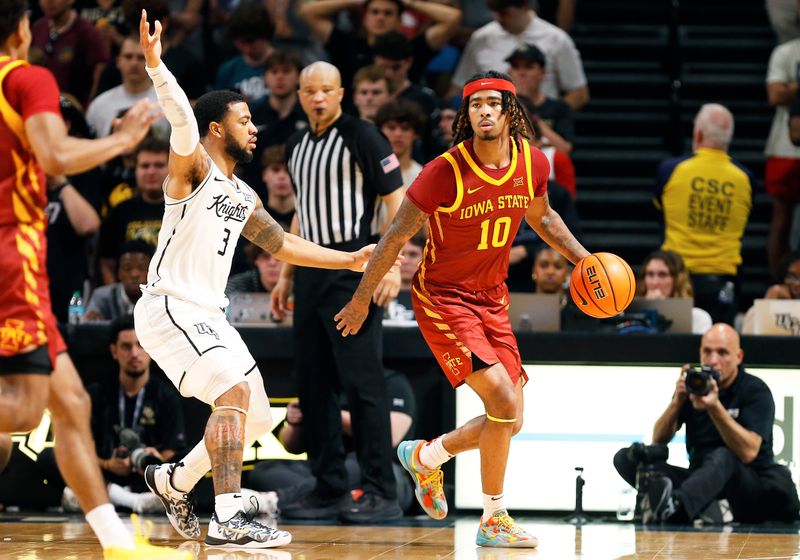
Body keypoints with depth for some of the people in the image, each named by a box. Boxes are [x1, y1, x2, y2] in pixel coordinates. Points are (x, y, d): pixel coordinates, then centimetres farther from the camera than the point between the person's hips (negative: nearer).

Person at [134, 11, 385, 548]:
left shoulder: (243, 196, 17)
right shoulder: (194, 167, -7)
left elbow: (282, 244, 28)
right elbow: (183, 121, -27)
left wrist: (350, 260, 28)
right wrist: (155, 64, -45)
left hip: (210, 316, 9)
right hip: (169, 308, -9)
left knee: (258, 418, 8)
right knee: (235, 392, -25)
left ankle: (175, 480, 25)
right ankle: (227, 520, -29)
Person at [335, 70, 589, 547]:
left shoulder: (533, 163, -6)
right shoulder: (446, 172, -21)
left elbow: (541, 216, 17)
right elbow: (397, 237, -11)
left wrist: (583, 258, 7)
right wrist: (363, 298, -5)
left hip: (492, 298, 6)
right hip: (442, 297, -6)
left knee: (510, 422, 7)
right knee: (504, 402, -19)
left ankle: (425, 457, 32)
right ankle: (494, 520, -5)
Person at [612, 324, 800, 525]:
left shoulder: (756, 391, -7)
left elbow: (748, 452, -22)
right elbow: (658, 440, 1)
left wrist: (714, 406, -31)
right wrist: (678, 400, -16)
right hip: (701, 479, 5)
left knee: (721, 457, -39)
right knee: (625, 457, -11)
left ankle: (674, 506, -67)